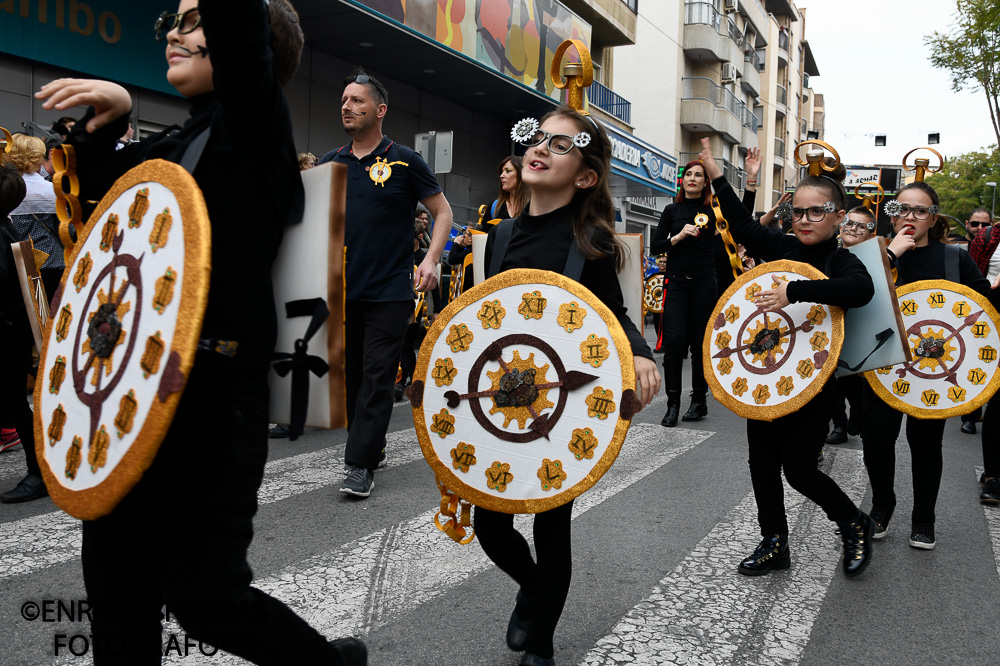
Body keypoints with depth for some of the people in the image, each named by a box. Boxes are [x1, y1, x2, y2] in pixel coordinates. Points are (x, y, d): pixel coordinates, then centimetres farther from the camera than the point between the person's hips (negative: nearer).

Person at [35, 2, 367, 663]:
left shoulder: (254, 123, -6)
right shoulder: (175, 142, 18)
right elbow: (98, 183, 31)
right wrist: (110, 113, 16)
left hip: (212, 398, -8)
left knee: (205, 595, 1)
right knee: (118, 593, 15)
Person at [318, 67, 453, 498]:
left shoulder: (403, 162, -2)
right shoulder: (330, 164, 10)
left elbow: (442, 211, 2)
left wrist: (431, 260, -12)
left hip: (389, 291, -5)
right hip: (342, 289, 5)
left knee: (377, 376, -5)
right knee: (351, 374, 11)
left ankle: (361, 465, 0)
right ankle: (373, 447, 27)